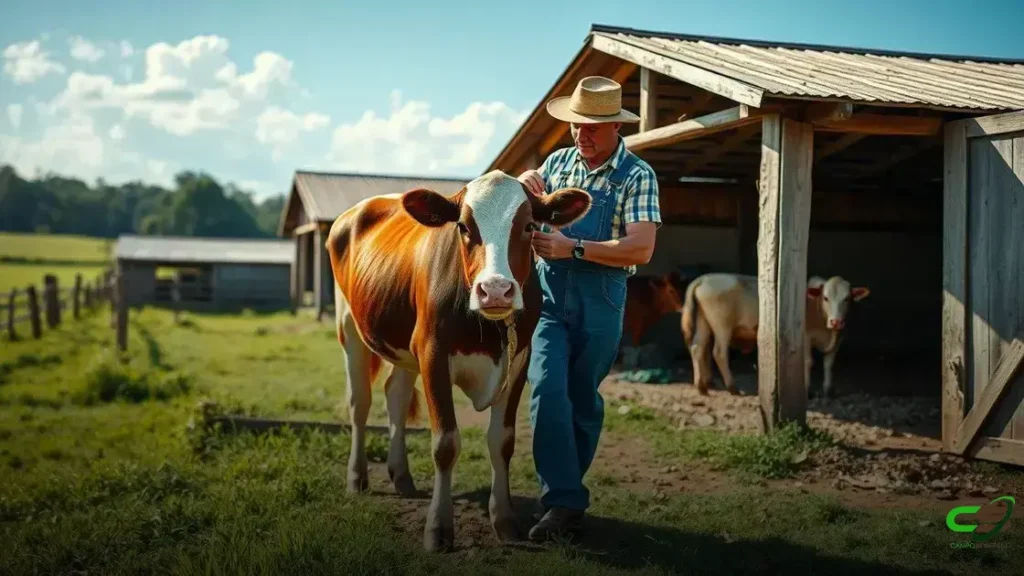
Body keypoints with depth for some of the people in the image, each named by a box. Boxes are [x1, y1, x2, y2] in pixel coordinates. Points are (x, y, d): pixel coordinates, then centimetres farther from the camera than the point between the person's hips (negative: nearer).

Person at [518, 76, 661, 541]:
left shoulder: (637, 176, -5)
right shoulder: (558, 161, 8)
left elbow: (641, 249, -15)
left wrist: (574, 248, -21)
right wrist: (523, 183, -4)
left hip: (600, 302, -2)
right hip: (547, 296, 2)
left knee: (583, 400, 8)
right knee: (547, 390, -13)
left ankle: (565, 491, 25)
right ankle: (564, 499, -10)